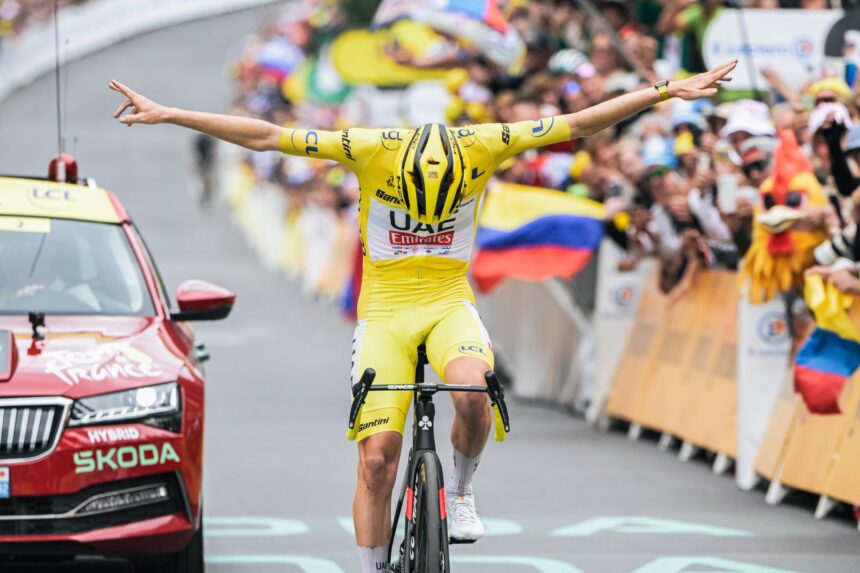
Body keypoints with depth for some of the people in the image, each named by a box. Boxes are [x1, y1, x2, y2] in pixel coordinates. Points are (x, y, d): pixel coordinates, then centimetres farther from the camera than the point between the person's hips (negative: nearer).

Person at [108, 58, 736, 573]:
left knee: (472, 391, -31)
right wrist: (166, 114, -16)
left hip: (449, 304, 0)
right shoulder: (370, 150, -17)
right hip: (384, 311, 0)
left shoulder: (480, 147, -14)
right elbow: (264, 135, -14)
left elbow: (575, 124, -9)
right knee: (377, 458, -7)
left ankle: (461, 488, -3)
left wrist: (668, 91, -10)